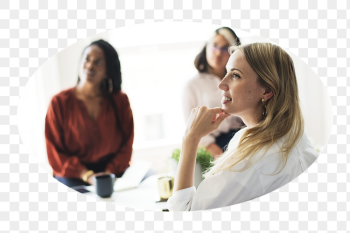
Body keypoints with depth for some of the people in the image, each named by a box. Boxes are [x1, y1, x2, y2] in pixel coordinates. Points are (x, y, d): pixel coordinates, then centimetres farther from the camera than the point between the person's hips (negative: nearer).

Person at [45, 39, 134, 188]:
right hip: (73, 178, -1)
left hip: (115, 174, 2)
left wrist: (109, 173, -12)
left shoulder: (120, 101, 8)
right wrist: (87, 175, -14)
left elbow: (126, 144, 5)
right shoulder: (60, 102, 1)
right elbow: (55, 153, -1)